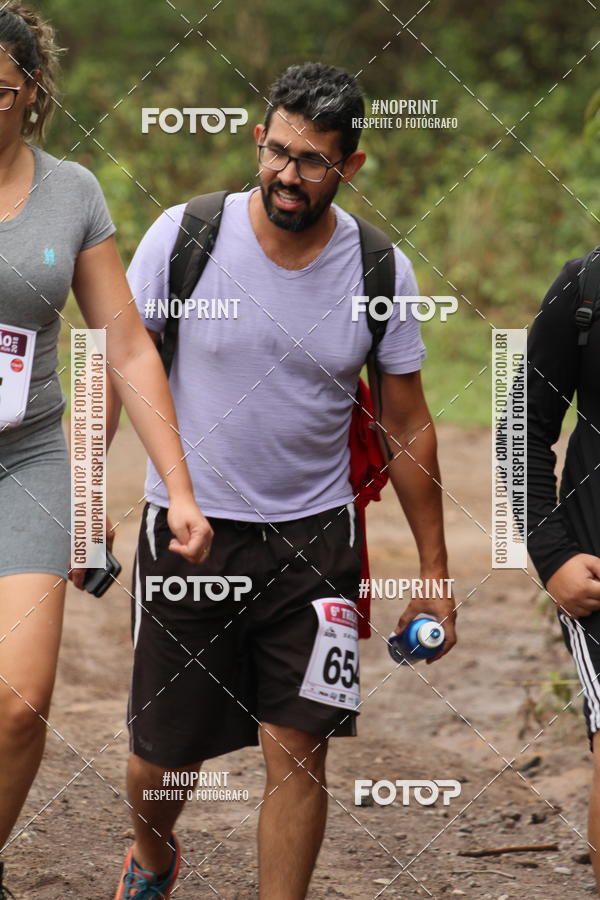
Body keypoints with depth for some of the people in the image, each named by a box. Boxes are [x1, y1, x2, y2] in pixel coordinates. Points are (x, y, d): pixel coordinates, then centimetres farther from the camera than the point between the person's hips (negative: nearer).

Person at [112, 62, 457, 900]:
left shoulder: (381, 269, -4)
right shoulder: (184, 235, -9)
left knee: (298, 753, -4)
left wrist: (435, 571, 6)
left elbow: (408, 426, 5)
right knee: (160, 758, 9)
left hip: (314, 539, 0)